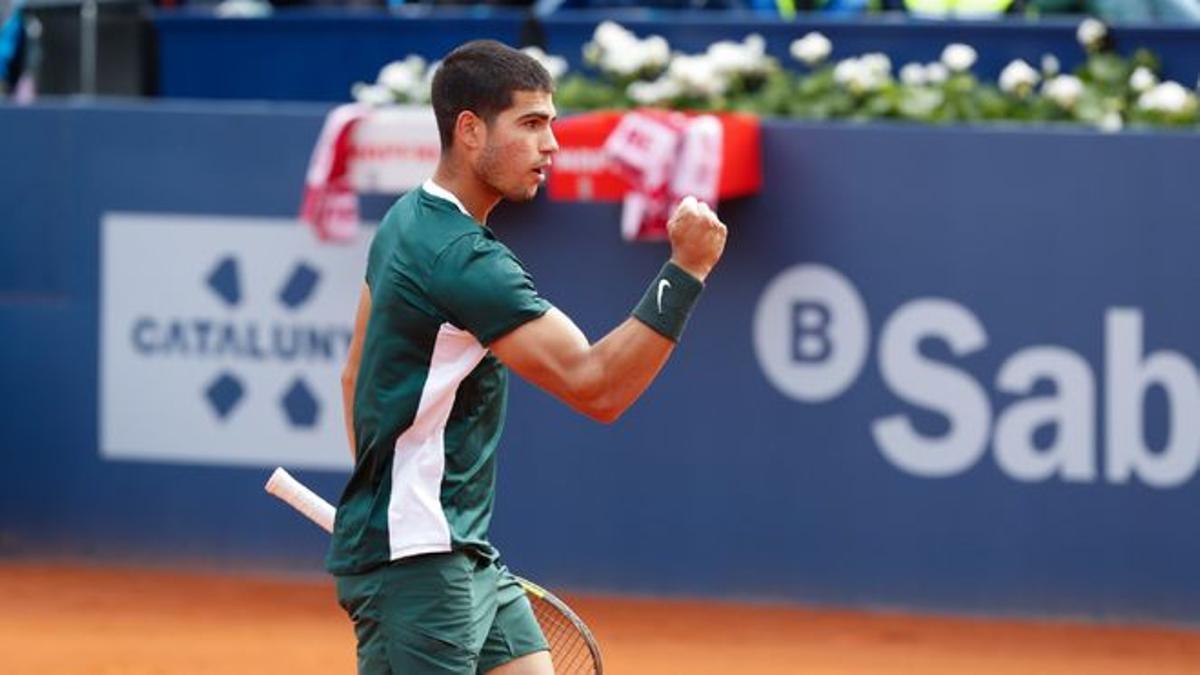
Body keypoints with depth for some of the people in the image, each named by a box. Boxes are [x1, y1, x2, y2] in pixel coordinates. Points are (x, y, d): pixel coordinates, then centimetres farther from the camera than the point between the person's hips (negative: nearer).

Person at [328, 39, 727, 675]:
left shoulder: (407, 221, 11)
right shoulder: (464, 260, -21)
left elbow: (357, 373, 20)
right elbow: (596, 387, -26)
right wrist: (685, 269, -29)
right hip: (412, 560, -10)